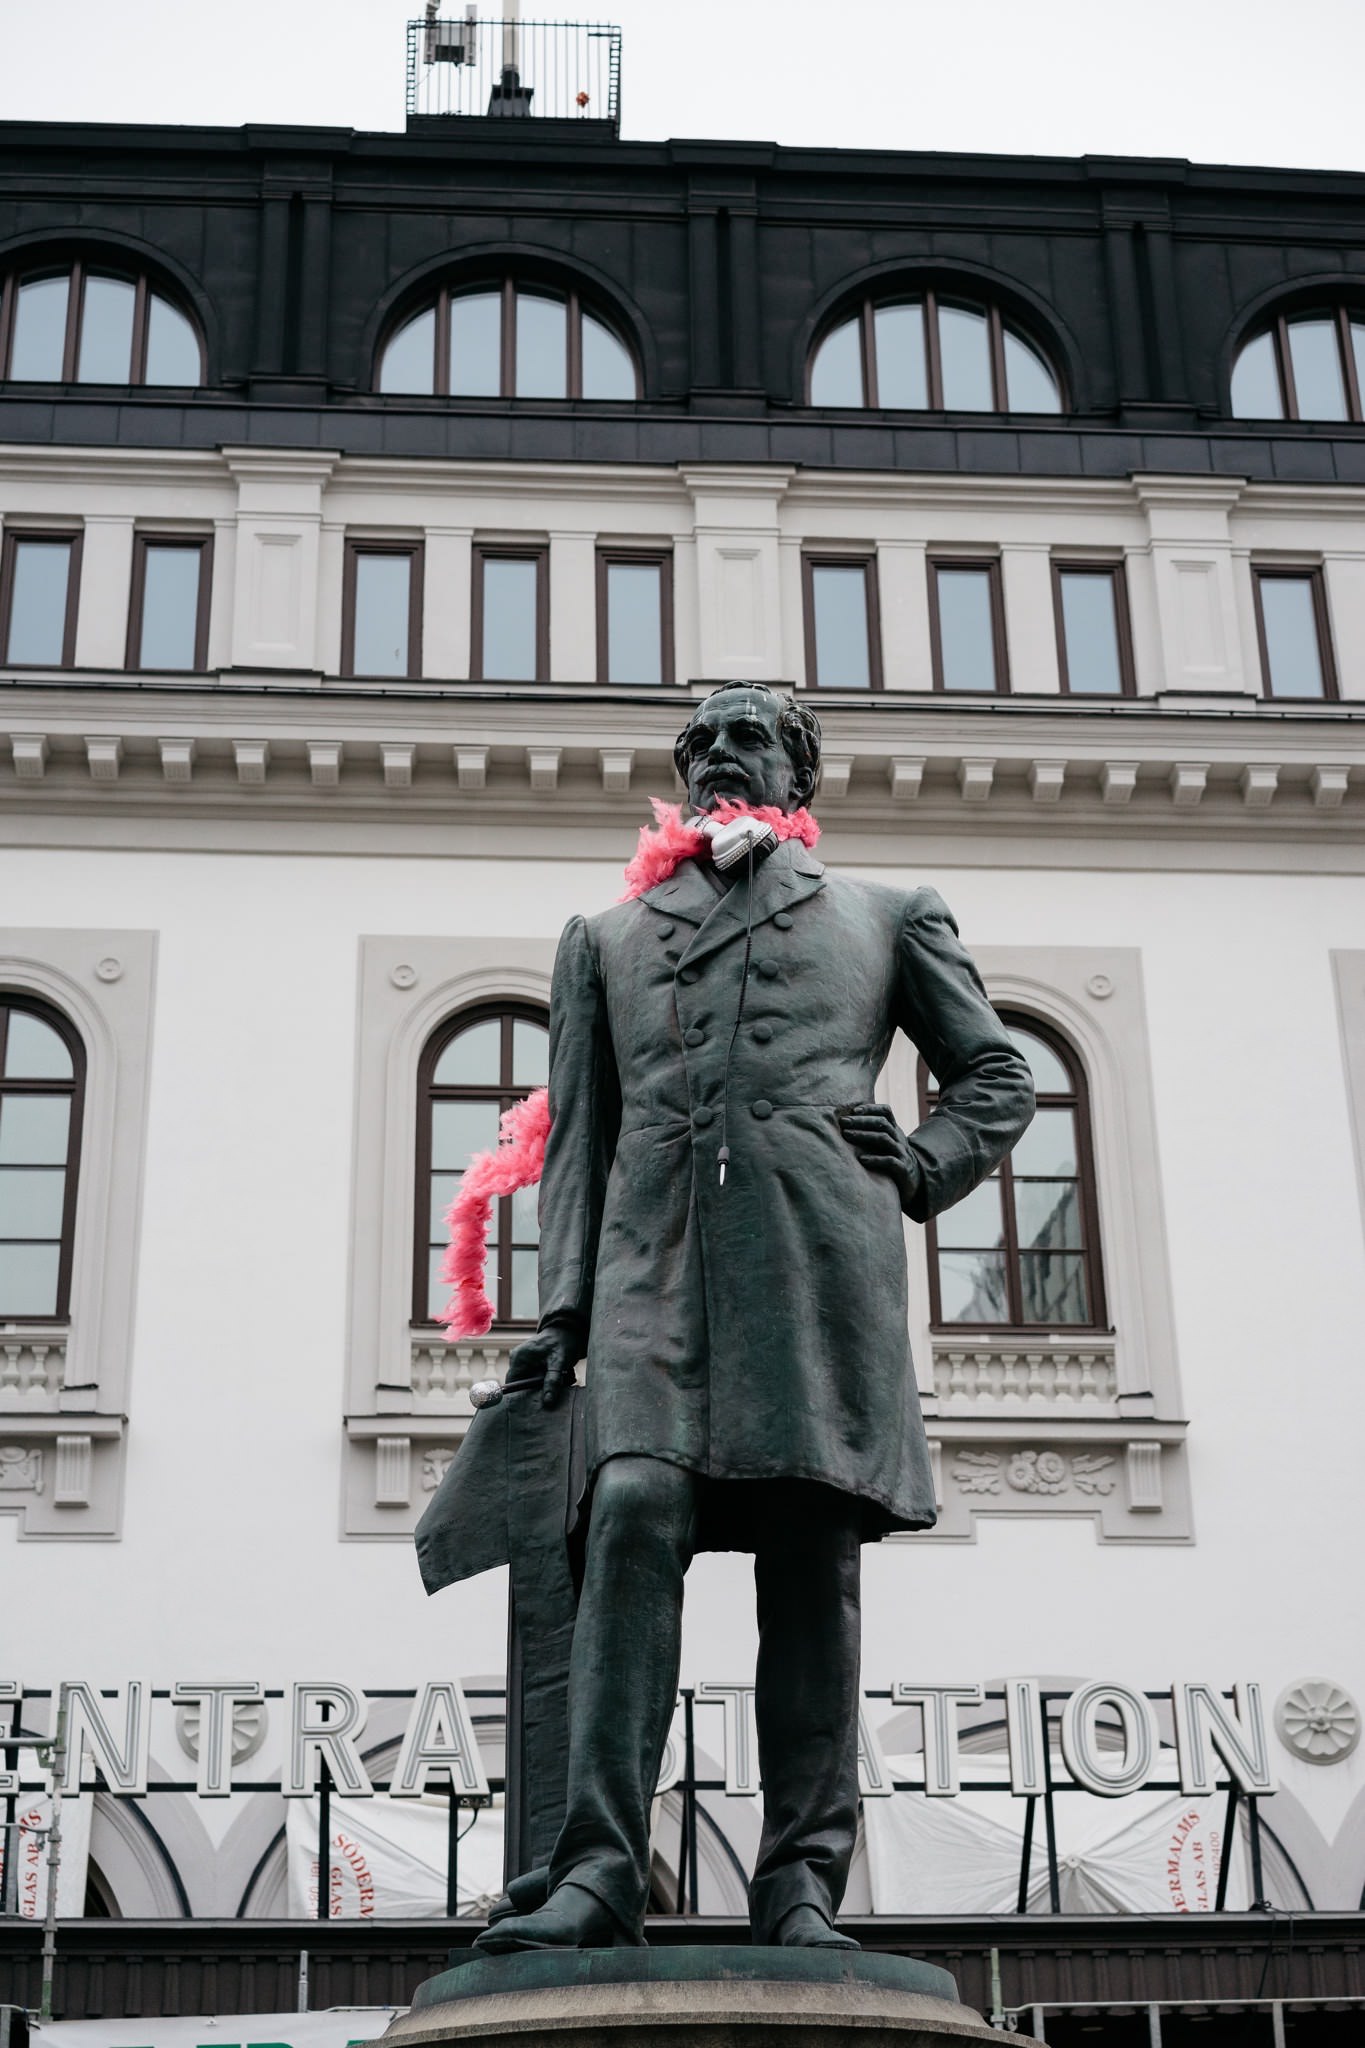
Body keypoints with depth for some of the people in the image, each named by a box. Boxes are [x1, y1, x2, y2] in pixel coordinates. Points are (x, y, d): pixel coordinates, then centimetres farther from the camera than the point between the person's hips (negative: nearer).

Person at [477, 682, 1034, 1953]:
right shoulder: (607, 938, 26)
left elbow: (996, 1078, 23)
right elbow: (578, 1134, 19)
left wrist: (920, 1171, 3)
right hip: (657, 1262, 1)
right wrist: (563, 1309, 7)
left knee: (811, 1559, -6)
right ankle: (597, 1875, -22)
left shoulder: (886, 917, 24)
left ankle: (800, 1886, -3)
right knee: (634, 1518, -18)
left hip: (819, 1258, 0)